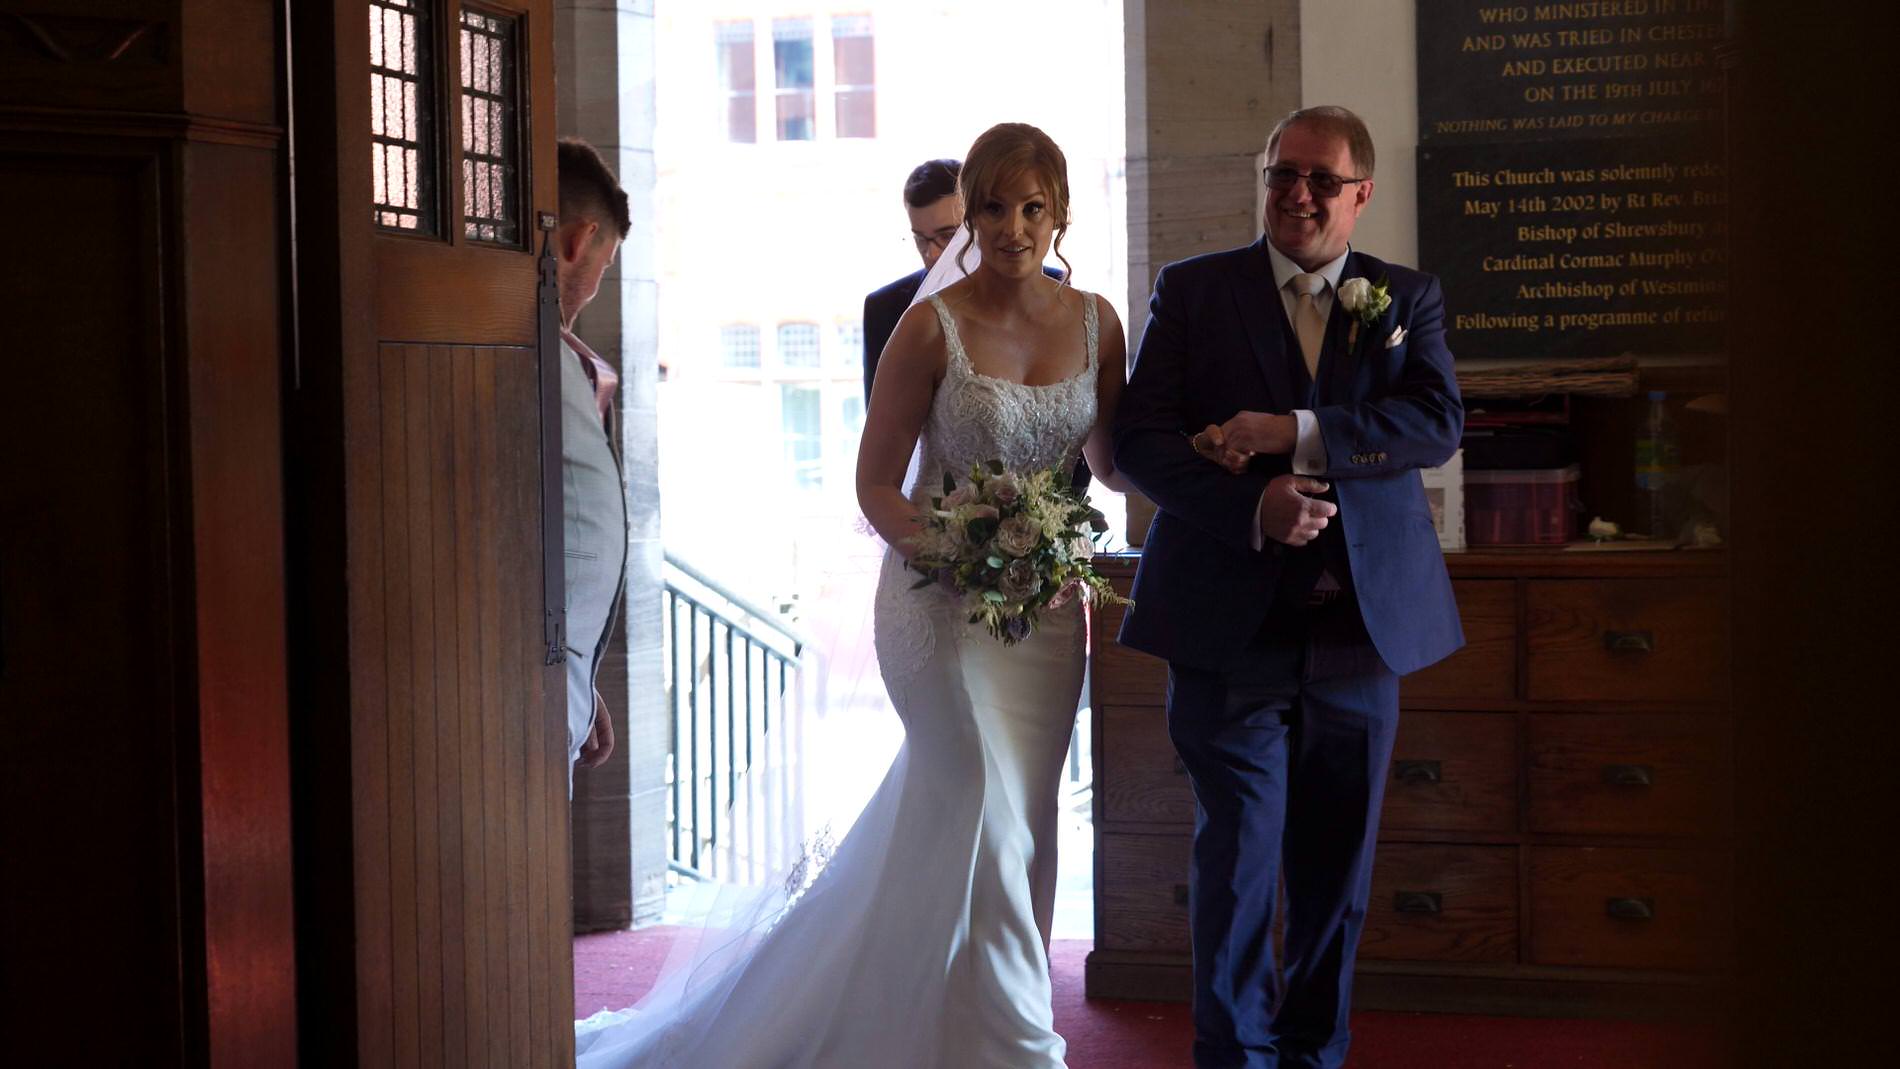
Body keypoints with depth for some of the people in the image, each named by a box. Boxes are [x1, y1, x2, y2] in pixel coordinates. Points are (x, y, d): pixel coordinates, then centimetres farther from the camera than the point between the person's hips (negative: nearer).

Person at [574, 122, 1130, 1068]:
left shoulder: (1094, 321, 3)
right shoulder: (931, 325, -11)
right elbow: (875, 483, -9)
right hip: (943, 600, -5)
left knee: (1020, 825, 13)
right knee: (990, 823, -7)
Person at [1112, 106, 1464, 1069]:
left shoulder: (1408, 297, 9)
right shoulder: (1191, 291, 4)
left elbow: (1438, 421, -7)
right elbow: (1139, 440, -4)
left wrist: (1291, 432, -18)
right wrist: (1252, 507, -19)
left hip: (1363, 619, 2)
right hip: (1231, 619, -2)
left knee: (1338, 862, 10)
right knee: (1236, 855, 0)